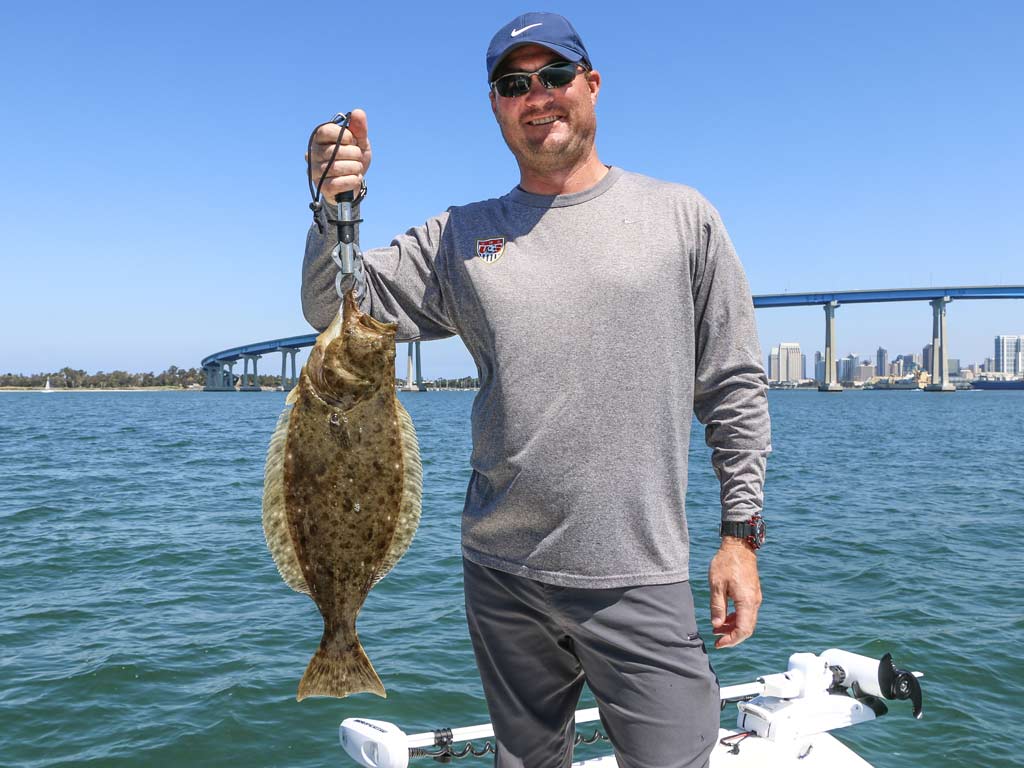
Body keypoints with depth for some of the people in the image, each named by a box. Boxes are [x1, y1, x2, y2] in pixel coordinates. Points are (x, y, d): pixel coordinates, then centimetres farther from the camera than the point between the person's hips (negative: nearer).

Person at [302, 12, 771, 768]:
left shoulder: (681, 216, 3)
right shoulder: (460, 237, 7)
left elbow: (734, 385, 3)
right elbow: (336, 310, 2)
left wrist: (741, 531, -1)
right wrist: (334, 208, -16)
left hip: (638, 579, -2)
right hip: (502, 574, 3)